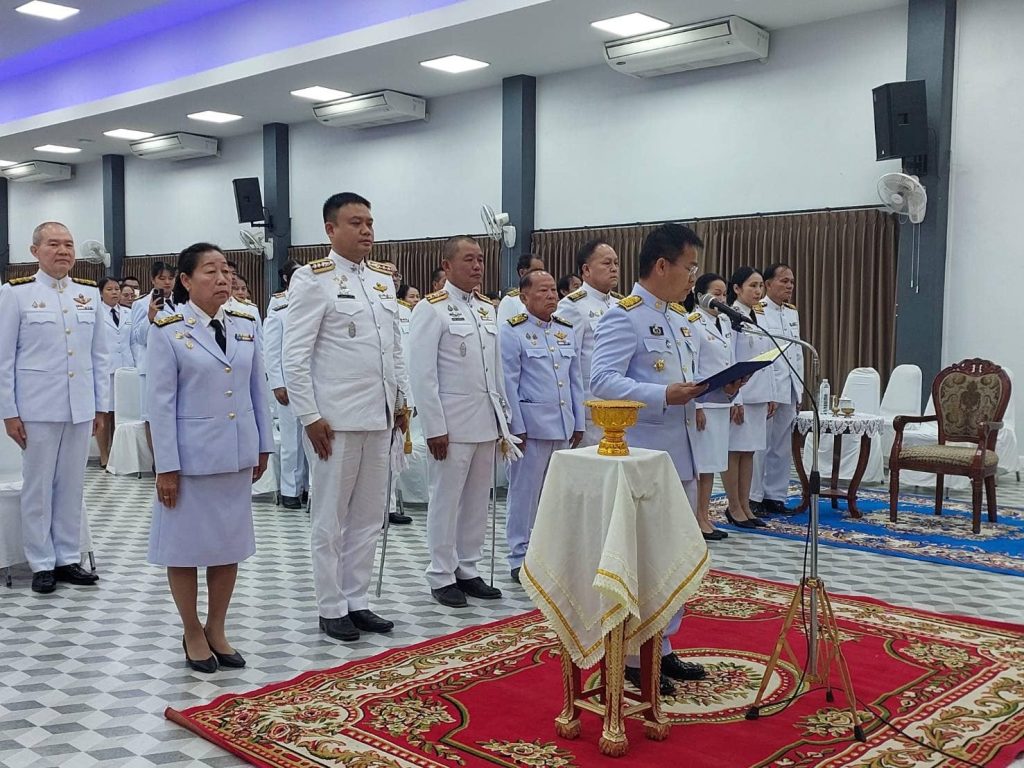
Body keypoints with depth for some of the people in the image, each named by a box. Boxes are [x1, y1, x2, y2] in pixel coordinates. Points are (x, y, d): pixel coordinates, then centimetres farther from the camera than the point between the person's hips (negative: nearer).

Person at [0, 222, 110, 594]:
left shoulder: (89, 293, 6)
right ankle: (42, 564, 17)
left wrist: (99, 404, 7)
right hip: (37, 407, -3)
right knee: (38, 487, 6)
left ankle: (68, 559, 21)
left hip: (80, 407, 3)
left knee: (72, 486, 10)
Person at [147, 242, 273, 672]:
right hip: (191, 456, -4)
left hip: (236, 455, 5)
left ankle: (216, 630, 27)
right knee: (186, 545, 7)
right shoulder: (168, 331, -8)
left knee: (230, 544, 12)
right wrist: (166, 466, -12)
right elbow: (161, 402, -9)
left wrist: (263, 446, 9)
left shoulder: (245, 326, 5)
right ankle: (193, 633, 24)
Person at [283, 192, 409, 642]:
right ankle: (332, 609, 17)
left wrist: (401, 399, 12)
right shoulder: (314, 280, -7)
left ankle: (357, 601, 25)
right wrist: (310, 416, -14)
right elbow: (295, 356, -10)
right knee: (331, 519, 5)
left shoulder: (383, 279, 13)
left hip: (380, 417, 6)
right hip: (335, 419, -6)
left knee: (369, 515, 12)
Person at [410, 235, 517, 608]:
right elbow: (423, 372, -12)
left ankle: (468, 570, 24)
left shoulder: (487, 309, 14)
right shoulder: (432, 309, -7)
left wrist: (503, 417, 14)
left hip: (486, 423, 7)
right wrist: (435, 427, -15)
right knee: (446, 501, 2)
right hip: (451, 424, -7)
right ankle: (442, 576, 14)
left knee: (477, 500, 12)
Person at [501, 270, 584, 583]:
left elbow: (575, 379, 16)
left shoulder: (567, 331, 14)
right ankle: (520, 558, 10)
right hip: (532, 425, -6)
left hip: (563, 427, 6)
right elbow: (508, 383, -7)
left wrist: (578, 423, 12)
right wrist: (517, 427, -11)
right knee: (525, 493, 1)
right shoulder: (512, 331, -4)